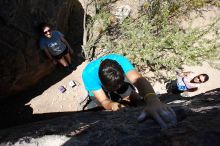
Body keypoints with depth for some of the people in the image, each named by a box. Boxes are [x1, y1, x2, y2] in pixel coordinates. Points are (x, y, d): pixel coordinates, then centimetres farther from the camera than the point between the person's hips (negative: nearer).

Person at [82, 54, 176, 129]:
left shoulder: (120, 61, -40)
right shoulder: (88, 74, -41)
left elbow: (138, 79, -57)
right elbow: (104, 100, -39)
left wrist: (152, 100, -75)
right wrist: (112, 105, -62)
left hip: (118, 79, 1)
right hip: (97, 90, -1)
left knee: (138, 99, -12)